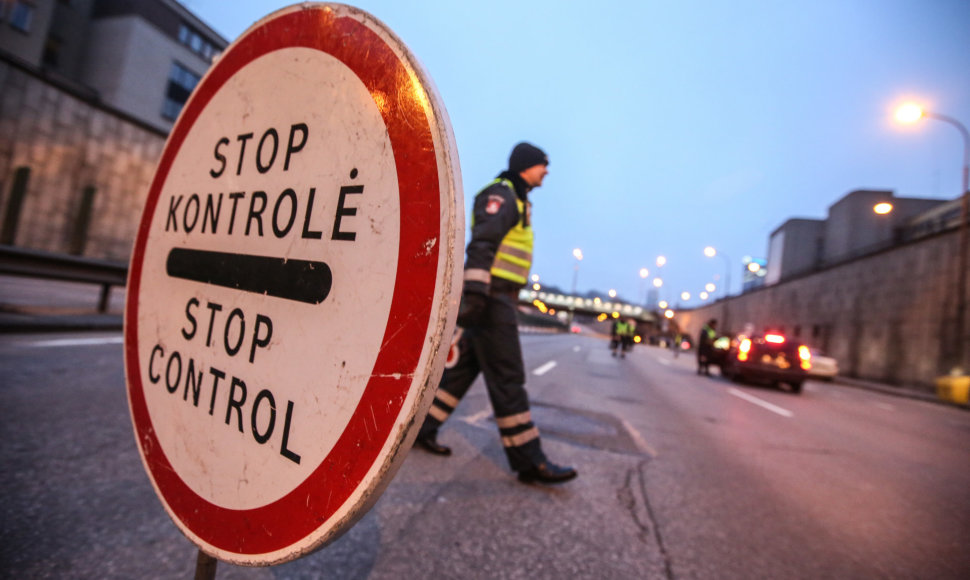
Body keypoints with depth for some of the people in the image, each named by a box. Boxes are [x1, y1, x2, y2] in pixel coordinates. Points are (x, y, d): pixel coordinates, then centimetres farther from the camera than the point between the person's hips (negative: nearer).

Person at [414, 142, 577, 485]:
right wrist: (475, 293, -28)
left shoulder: (516, 200, 25)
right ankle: (529, 461, 0)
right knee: (507, 377, -7)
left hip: (495, 298, 10)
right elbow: (481, 244, -20)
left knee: (465, 366, 12)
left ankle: (422, 428, 22)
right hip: (491, 297, -10)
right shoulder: (501, 194, -7)